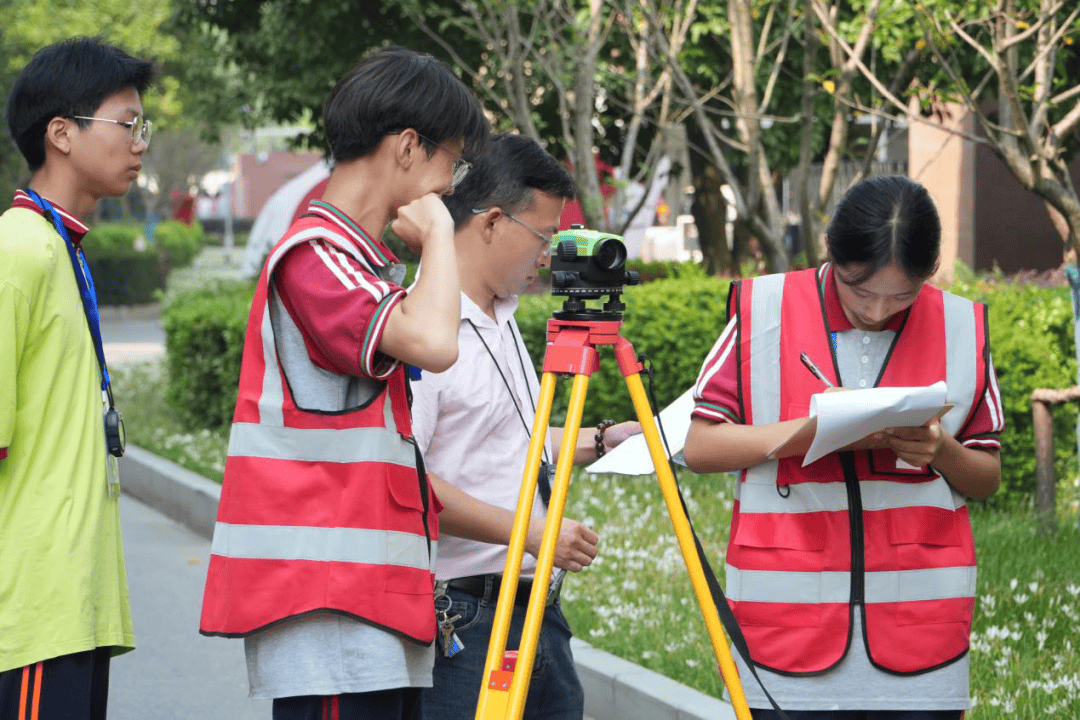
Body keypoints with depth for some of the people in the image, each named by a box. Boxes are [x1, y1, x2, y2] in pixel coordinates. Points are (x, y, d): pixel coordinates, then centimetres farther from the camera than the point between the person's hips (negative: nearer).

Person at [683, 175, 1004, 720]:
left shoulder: (962, 329, 5)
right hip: (791, 613, -1)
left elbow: (988, 479, 13)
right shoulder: (762, 311, 0)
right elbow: (699, 447, 0)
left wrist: (942, 451, -10)